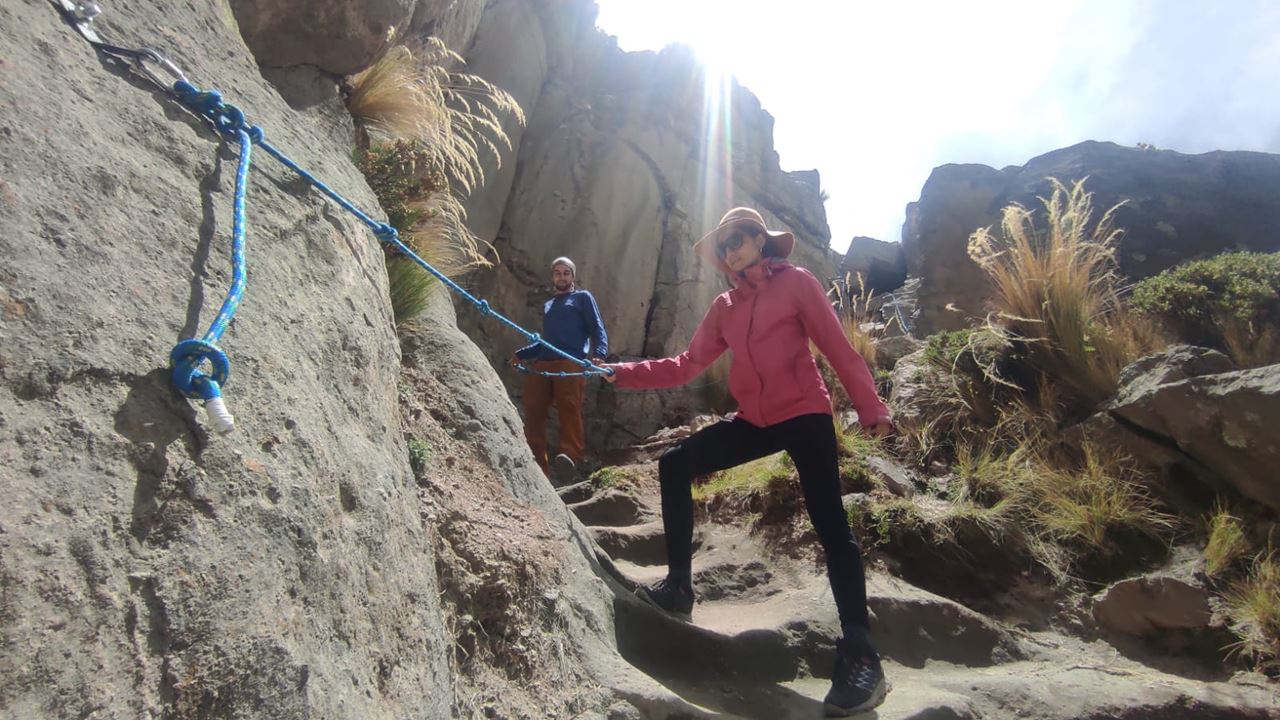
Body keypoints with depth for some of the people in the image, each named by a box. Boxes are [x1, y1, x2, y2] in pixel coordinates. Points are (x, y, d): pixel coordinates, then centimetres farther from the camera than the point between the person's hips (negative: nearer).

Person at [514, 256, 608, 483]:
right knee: (533, 412, -11)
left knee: (569, 409, -24)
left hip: (571, 363, -5)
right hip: (541, 364, 5)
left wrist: (599, 354, -12)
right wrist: (521, 354, 36)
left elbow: (598, 330, 7)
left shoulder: (583, 297, 19)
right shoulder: (547, 305, 36)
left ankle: (570, 457, -39)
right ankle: (537, 466, -12)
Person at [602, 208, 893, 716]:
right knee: (675, 464, 2)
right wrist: (622, 374, 2)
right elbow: (686, 366, 9)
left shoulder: (796, 282, -1)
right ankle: (679, 586, 7)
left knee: (830, 526, -12)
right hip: (755, 421, 6)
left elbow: (838, 347, -6)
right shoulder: (725, 307, 14)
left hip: (805, 416, -6)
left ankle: (860, 657, -8)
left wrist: (870, 407, -14)